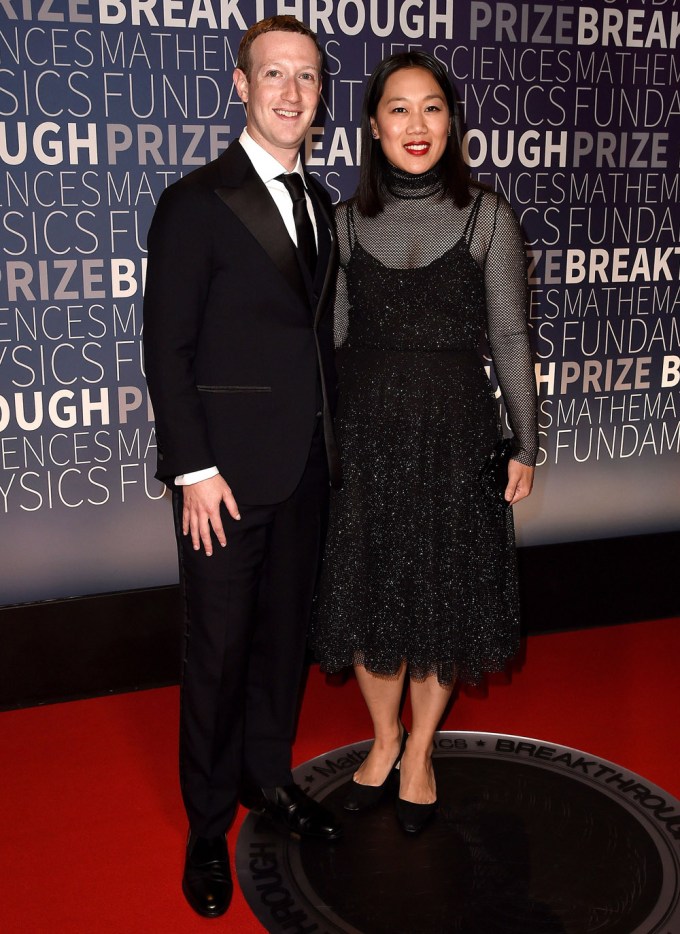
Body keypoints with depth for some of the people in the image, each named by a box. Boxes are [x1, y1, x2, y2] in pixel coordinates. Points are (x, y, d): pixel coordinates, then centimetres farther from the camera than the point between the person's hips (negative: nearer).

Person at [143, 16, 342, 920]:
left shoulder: (318, 201, 12)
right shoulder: (196, 202, -9)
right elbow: (167, 347, -11)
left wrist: (332, 437, 12)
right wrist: (194, 469, -15)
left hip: (307, 469, 6)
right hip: (229, 473, -6)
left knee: (286, 632, 17)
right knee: (219, 651, 5)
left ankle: (269, 775, 37)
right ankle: (208, 823, 24)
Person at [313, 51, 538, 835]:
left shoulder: (486, 216, -4)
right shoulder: (349, 219, 3)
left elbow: (509, 337, -2)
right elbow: (337, 334, 7)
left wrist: (524, 446, -2)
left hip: (454, 432, -2)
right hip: (365, 432, 2)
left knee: (445, 596, 8)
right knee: (367, 593, 10)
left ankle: (419, 751, 31)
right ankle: (384, 738, 34)